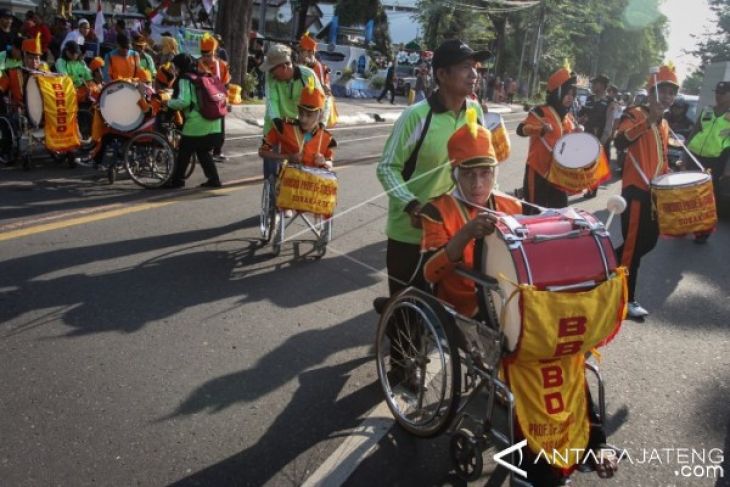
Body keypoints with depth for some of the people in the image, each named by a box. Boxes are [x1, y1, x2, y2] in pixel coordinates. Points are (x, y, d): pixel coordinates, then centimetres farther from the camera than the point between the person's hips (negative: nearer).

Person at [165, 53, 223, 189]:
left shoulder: (184, 80, -6)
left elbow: (184, 101, -18)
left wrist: (169, 103, -2)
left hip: (196, 124, -7)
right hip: (213, 123, 7)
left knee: (184, 151, 7)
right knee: (203, 151, 19)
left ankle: (177, 180, 15)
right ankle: (213, 179, 13)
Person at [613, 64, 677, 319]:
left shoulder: (664, 125, 16)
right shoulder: (635, 114, -8)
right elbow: (620, 142, -28)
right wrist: (649, 120, -36)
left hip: (655, 190, 8)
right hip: (636, 189, -8)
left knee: (649, 241, 13)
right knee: (634, 243, -5)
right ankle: (627, 299, 4)